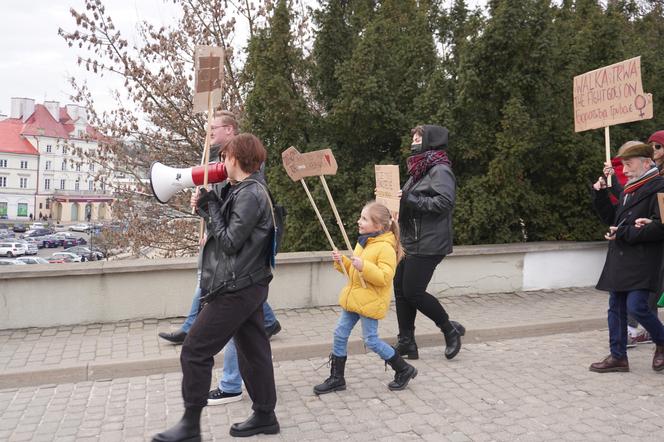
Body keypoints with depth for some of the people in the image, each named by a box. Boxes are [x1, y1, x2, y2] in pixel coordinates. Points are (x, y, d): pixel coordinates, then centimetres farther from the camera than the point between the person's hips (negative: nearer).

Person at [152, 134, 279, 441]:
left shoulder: (249, 194, -18)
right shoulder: (240, 190, 14)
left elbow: (230, 242, -19)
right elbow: (229, 233, 15)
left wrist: (210, 208, -9)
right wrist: (208, 206, 2)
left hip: (236, 289, -10)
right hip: (248, 287, 10)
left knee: (194, 351, -1)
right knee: (253, 350, 14)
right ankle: (264, 416, 25)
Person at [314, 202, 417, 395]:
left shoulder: (385, 248, -17)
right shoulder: (362, 242, 10)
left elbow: (385, 277, -24)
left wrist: (364, 266, -32)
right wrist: (342, 262, 2)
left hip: (370, 302, -9)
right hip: (353, 298, 9)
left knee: (371, 340, -1)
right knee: (340, 335, 8)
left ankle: (404, 370, 20)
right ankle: (336, 378, 21)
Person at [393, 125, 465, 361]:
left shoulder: (440, 170, -12)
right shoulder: (419, 169, 18)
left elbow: (445, 202, -25)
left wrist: (411, 199, -23)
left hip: (428, 244, -10)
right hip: (411, 241, 10)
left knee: (413, 292, -6)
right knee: (400, 288, 9)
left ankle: (450, 329, 16)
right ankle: (406, 343, 19)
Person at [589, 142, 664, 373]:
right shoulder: (628, 190, 18)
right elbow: (612, 219, 22)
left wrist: (625, 234, -17)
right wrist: (600, 195, 11)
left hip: (642, 261, -8)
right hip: (619, 259, 8)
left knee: (636, 306, -12)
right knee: (616, 308, 10)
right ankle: (618, 356, 19)